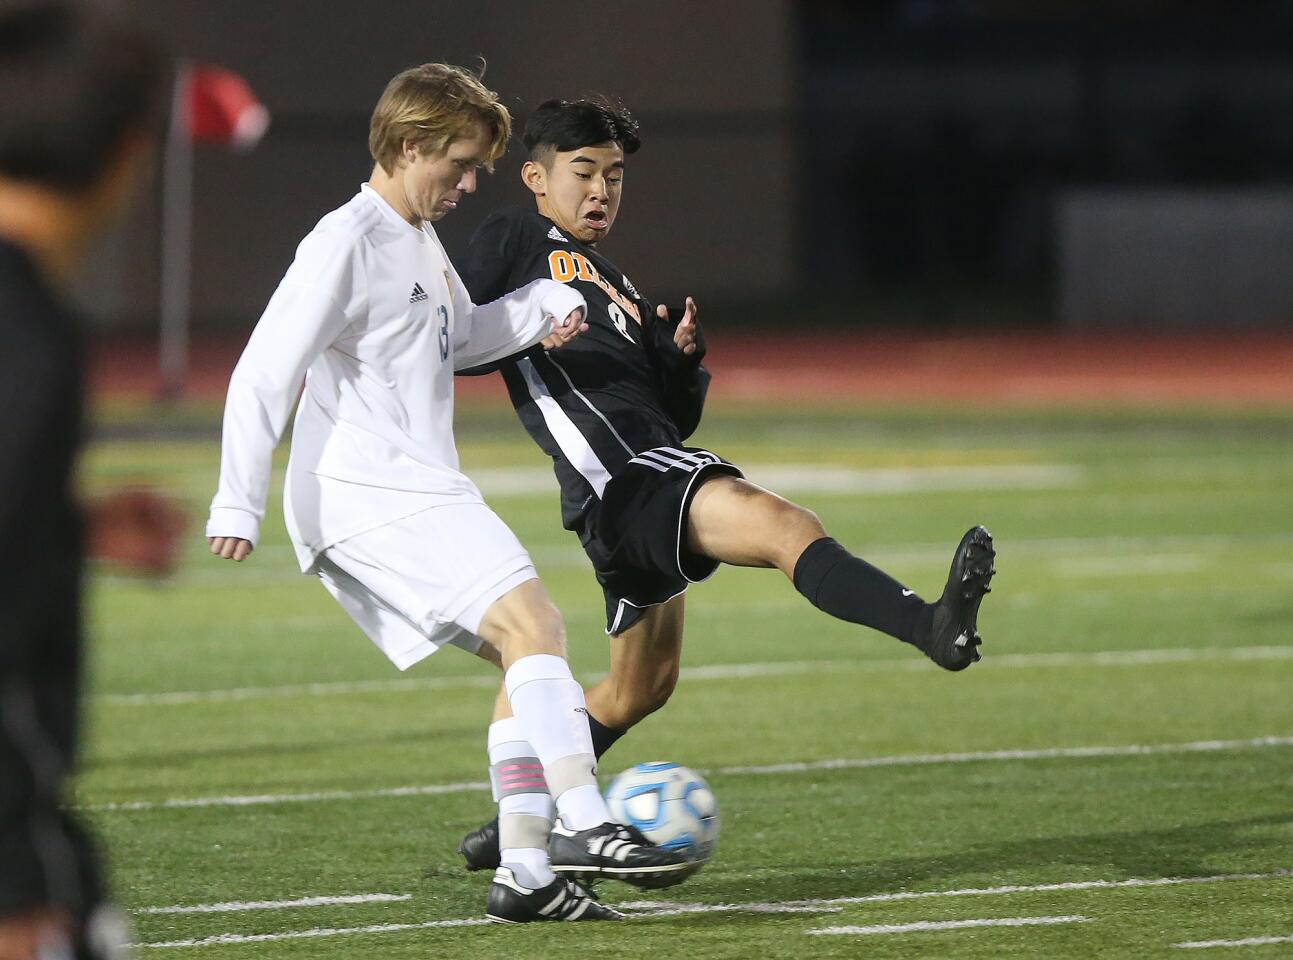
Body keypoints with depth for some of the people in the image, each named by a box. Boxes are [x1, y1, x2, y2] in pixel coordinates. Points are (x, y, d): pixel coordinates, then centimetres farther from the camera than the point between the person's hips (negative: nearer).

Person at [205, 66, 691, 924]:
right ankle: (583, 824, -28)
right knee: (532, 622, -21)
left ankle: (527, 873, 4)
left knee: (522, 660, 6)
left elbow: (459, 338, 35)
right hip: (365, 492, -10)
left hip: (417, 492, 10)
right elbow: (267, 370, -13)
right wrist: (240, 505, -16)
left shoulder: (421, 240, 19)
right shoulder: (346, 243, -10)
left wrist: (543, 307, 16)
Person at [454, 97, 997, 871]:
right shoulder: (518, 239, 10)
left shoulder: (618, 291, 30)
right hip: (615, 467, -10)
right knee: (784, 524, -31)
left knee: (642, 686, 20)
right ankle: (933, 628, -52)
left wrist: (683, 358, 6)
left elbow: (676, 414, 26)